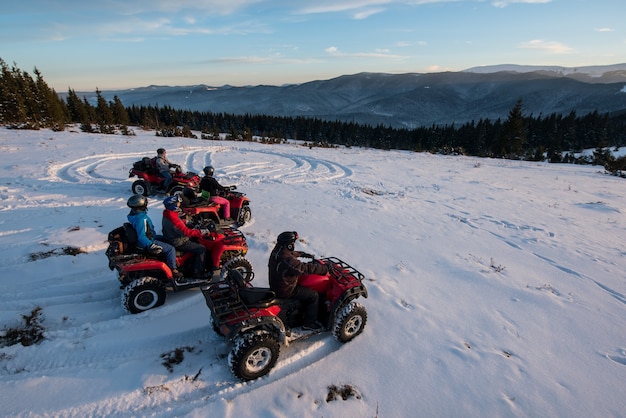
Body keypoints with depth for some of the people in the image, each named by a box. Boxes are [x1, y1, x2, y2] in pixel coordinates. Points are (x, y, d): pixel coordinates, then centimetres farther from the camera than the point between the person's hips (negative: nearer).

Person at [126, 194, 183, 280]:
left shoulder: (134, 214, 1)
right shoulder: (141, 219, -31)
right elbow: (141, 237, -34)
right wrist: (152, 246, -34)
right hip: (145, 244, -11)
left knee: (165, 239, 25)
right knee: (170, 249, -12)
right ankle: (173, 271, -8)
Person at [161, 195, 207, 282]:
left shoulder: (168, 214, 4)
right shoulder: (172, 217, -27)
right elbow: (185, 231, -31)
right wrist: (200, 232, -27)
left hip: (175, 238, 11)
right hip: (178, 243, -11)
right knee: (201, 249, -11)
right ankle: (198, 274, -5)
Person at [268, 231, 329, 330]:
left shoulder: (276, 251, -6)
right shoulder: (288, 261, -35)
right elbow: (307, 268, -30)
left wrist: (302, 254, 23)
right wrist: (325, 269, -19)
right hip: (286, 291, -9)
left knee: (305, 287, 28)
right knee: (314, 295, 0)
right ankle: (309, 323, 13)